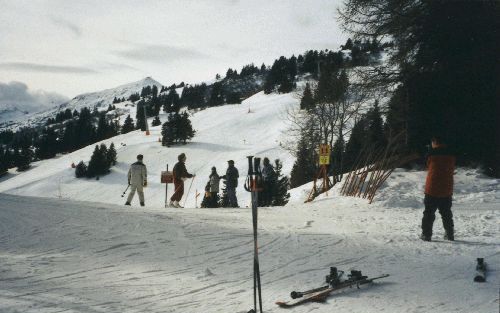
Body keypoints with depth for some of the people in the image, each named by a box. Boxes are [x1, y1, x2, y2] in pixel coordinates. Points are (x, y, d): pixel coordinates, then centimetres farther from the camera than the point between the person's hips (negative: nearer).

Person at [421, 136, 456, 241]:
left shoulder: (432, 153, -9)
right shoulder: (451, 154, 3)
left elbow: (428, 167, 3)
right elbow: (452, 169, 12)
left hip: (432, 189, -4)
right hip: (447, 190, 4)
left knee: (429, 213, 3)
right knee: (446, 213, 16)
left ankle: (426, 234, 1)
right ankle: (450, 234, 19)